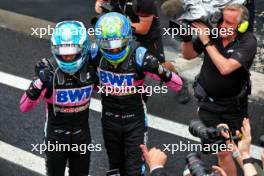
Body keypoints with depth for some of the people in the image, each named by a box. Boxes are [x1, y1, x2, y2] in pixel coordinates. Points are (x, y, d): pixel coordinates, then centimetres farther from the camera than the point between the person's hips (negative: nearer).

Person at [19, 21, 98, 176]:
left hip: (82, 135, 2)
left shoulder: (90, 68, -14)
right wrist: (39, 83, -42)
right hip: (56, 137, -2)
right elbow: (24, 107, -25)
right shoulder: (49, 71, -24)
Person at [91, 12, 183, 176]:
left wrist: (160, 71, -43)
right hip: (109, 119, 3)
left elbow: (178, 85, -25)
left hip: (134, 121, -3)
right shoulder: (97, 54, -17)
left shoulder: (139, 56, -27)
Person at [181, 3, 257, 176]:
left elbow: (225, 67, -32)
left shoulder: (248, 41, -19)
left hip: (234, 105, -1)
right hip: (208, 102, 1)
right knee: (223, 152, -4)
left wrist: (206, 42, -27)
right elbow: (188, 55, 3)